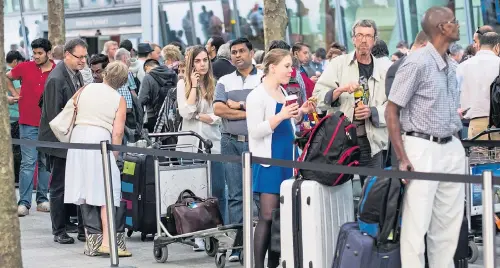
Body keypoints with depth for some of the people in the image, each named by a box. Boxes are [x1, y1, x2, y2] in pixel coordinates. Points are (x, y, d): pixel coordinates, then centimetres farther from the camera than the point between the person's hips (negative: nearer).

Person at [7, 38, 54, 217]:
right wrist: (14, 93, 10)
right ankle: (24, 203, -6)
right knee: (28, 163, -5)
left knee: (45, 163, 9)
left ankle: (42, 200, 17)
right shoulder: (25, 68, 0)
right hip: (28, 123, -1)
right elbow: (7, 77, 19)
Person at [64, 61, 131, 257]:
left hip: (77, 138, 4)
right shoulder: (119, 100, 4)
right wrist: (114, 156, 4)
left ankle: (92, 240, 9)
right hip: (100, 139, -4)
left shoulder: (85, 90, 12)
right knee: (107, 192, -3)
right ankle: (107, 241, -14)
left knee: (85, 189, 8)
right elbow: (117, 133, -3)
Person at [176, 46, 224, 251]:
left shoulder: (215, 84, 2)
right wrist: (194, 85, -7)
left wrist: (198, 115, -10)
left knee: (217, 190, -4)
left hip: (213, 143, 0)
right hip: (190, 143, 0)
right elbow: (186, 113, -8)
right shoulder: (183, 84, 4)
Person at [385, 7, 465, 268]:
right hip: (423, 148, -8)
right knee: (417, 222, -6)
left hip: (451, 149, 8)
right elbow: (392, 110, -11)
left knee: (449, 222, 10)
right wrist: (402, 158, -16)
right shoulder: (417, 63, -12)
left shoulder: (450, 66, 11)